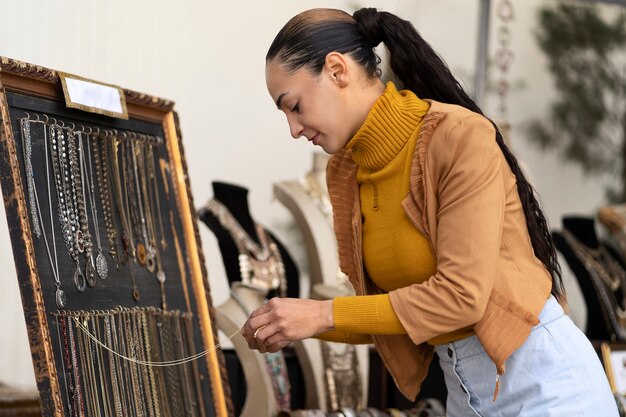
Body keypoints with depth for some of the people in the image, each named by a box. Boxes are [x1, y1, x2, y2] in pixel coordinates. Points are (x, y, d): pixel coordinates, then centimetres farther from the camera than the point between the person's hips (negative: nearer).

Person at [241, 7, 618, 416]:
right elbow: (389, 303, 7)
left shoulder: (460, 136, -18)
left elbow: (461, 294, -23)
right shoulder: (344, 172, 3)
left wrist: (326, 314, -21)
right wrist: (299, 324, -8)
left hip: (540, 376, -7)